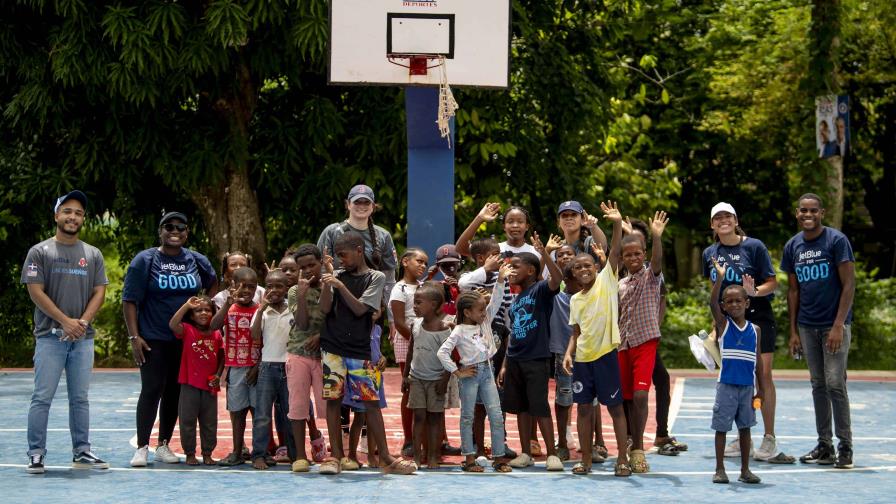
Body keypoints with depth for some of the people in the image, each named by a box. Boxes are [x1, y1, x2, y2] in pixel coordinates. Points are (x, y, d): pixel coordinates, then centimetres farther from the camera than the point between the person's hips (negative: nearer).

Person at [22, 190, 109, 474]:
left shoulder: (93, 255, 12)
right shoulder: (40, 252, 1)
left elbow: (99, 292, 7)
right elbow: (36, 291, -6)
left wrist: (82, 322, -9)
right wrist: (65, 321, -14)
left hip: (83, 337, 4)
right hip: (50, 336, -4)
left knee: (80, 398, 8)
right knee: (42, 397, -5)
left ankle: (82, 453, 13)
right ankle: (36, 454, -3)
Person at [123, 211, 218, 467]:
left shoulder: (196, 261, 8)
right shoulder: (145, 261, -3)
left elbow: (213, 285, 26)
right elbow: (129, 300, -5)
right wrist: (134, 336, -12)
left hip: (186, 340, 4)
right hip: (153, 339, -4)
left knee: (174, 393, 8)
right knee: (152, 391, -8)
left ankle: (164, 446, 17)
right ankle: (142, 448, -4)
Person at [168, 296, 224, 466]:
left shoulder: (216, 334, 5)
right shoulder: (187, 330, -5)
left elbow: (221, 357, 11)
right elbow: (173, 324, -26)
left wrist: (218, 375, -4)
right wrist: (186, 305, -23)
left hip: (210, 386, 3)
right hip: (190, 384, -3)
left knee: (209, 422, 9)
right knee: (187, 420, 3)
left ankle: (207, 453, 19)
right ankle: (190, 453, 12)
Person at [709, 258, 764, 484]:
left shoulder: (754, 330, 7)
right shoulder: (723, 324, 0)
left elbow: (757, 360, 11)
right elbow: (712, 303, -18)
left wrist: (760, 389, 11)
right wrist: (720, 278, -27)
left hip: (747, 386, 3)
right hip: (726, 385, -3)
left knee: (745, 427, 8)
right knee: (721, 427, 0)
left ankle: (745, 470, 15)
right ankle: (720, 469, 8)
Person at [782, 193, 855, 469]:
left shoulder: (837, 241, -8)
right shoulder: (792, 247, 8)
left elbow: (849, 285, -10)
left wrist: (838, 326, -16)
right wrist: (793, 330, 8)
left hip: (834, 325, -5)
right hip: (807, 327, 5)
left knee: (835, 384, -8)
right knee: (818, 385, 9)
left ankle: (845, 447, -1)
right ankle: (825, 446, 14)